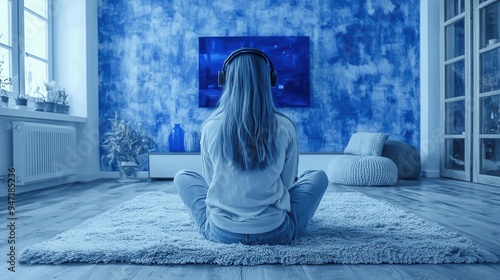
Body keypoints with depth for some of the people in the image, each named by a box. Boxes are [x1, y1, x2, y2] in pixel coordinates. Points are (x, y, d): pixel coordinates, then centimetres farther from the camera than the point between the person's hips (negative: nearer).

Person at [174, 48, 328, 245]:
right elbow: (287, 183, 3)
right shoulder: (285, 127, -8)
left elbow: (210, 181, 5)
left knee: (182, 176, 25)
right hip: (275, 233, 0)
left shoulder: (211, 126, -7)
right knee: (318, 176, 23)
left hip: (221, 232, 1)